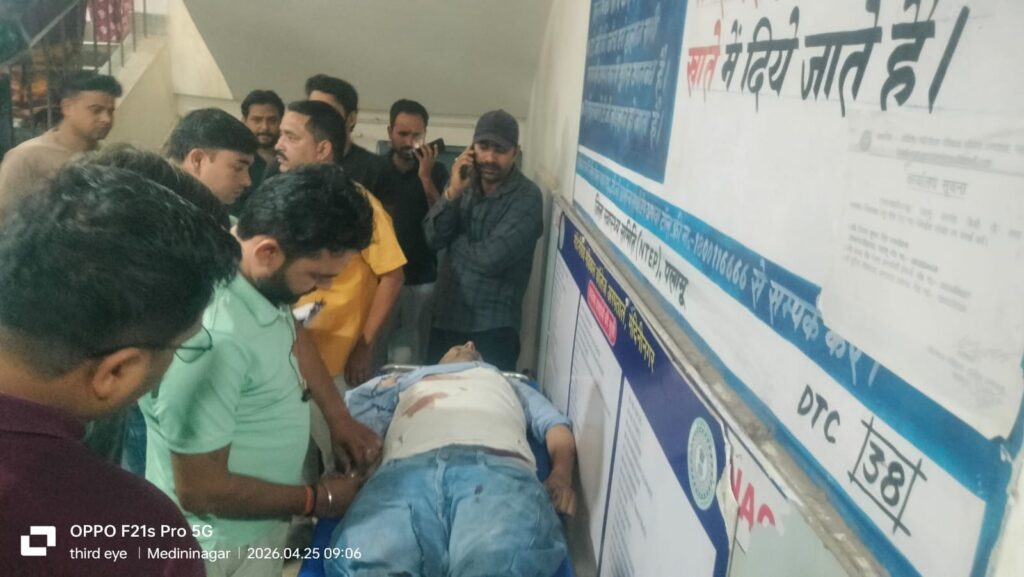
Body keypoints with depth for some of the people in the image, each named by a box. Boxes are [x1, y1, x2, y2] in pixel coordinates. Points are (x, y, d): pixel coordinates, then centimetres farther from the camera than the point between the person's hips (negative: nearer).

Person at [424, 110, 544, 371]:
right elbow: (433, 237, -4)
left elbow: (490, 259, -23)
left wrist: (454, 240, -5)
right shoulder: (465, 181, 4)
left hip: (493, 328, -6)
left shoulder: (527, 197, -15)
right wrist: (453, 192, -17)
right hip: (445, 317, 6)